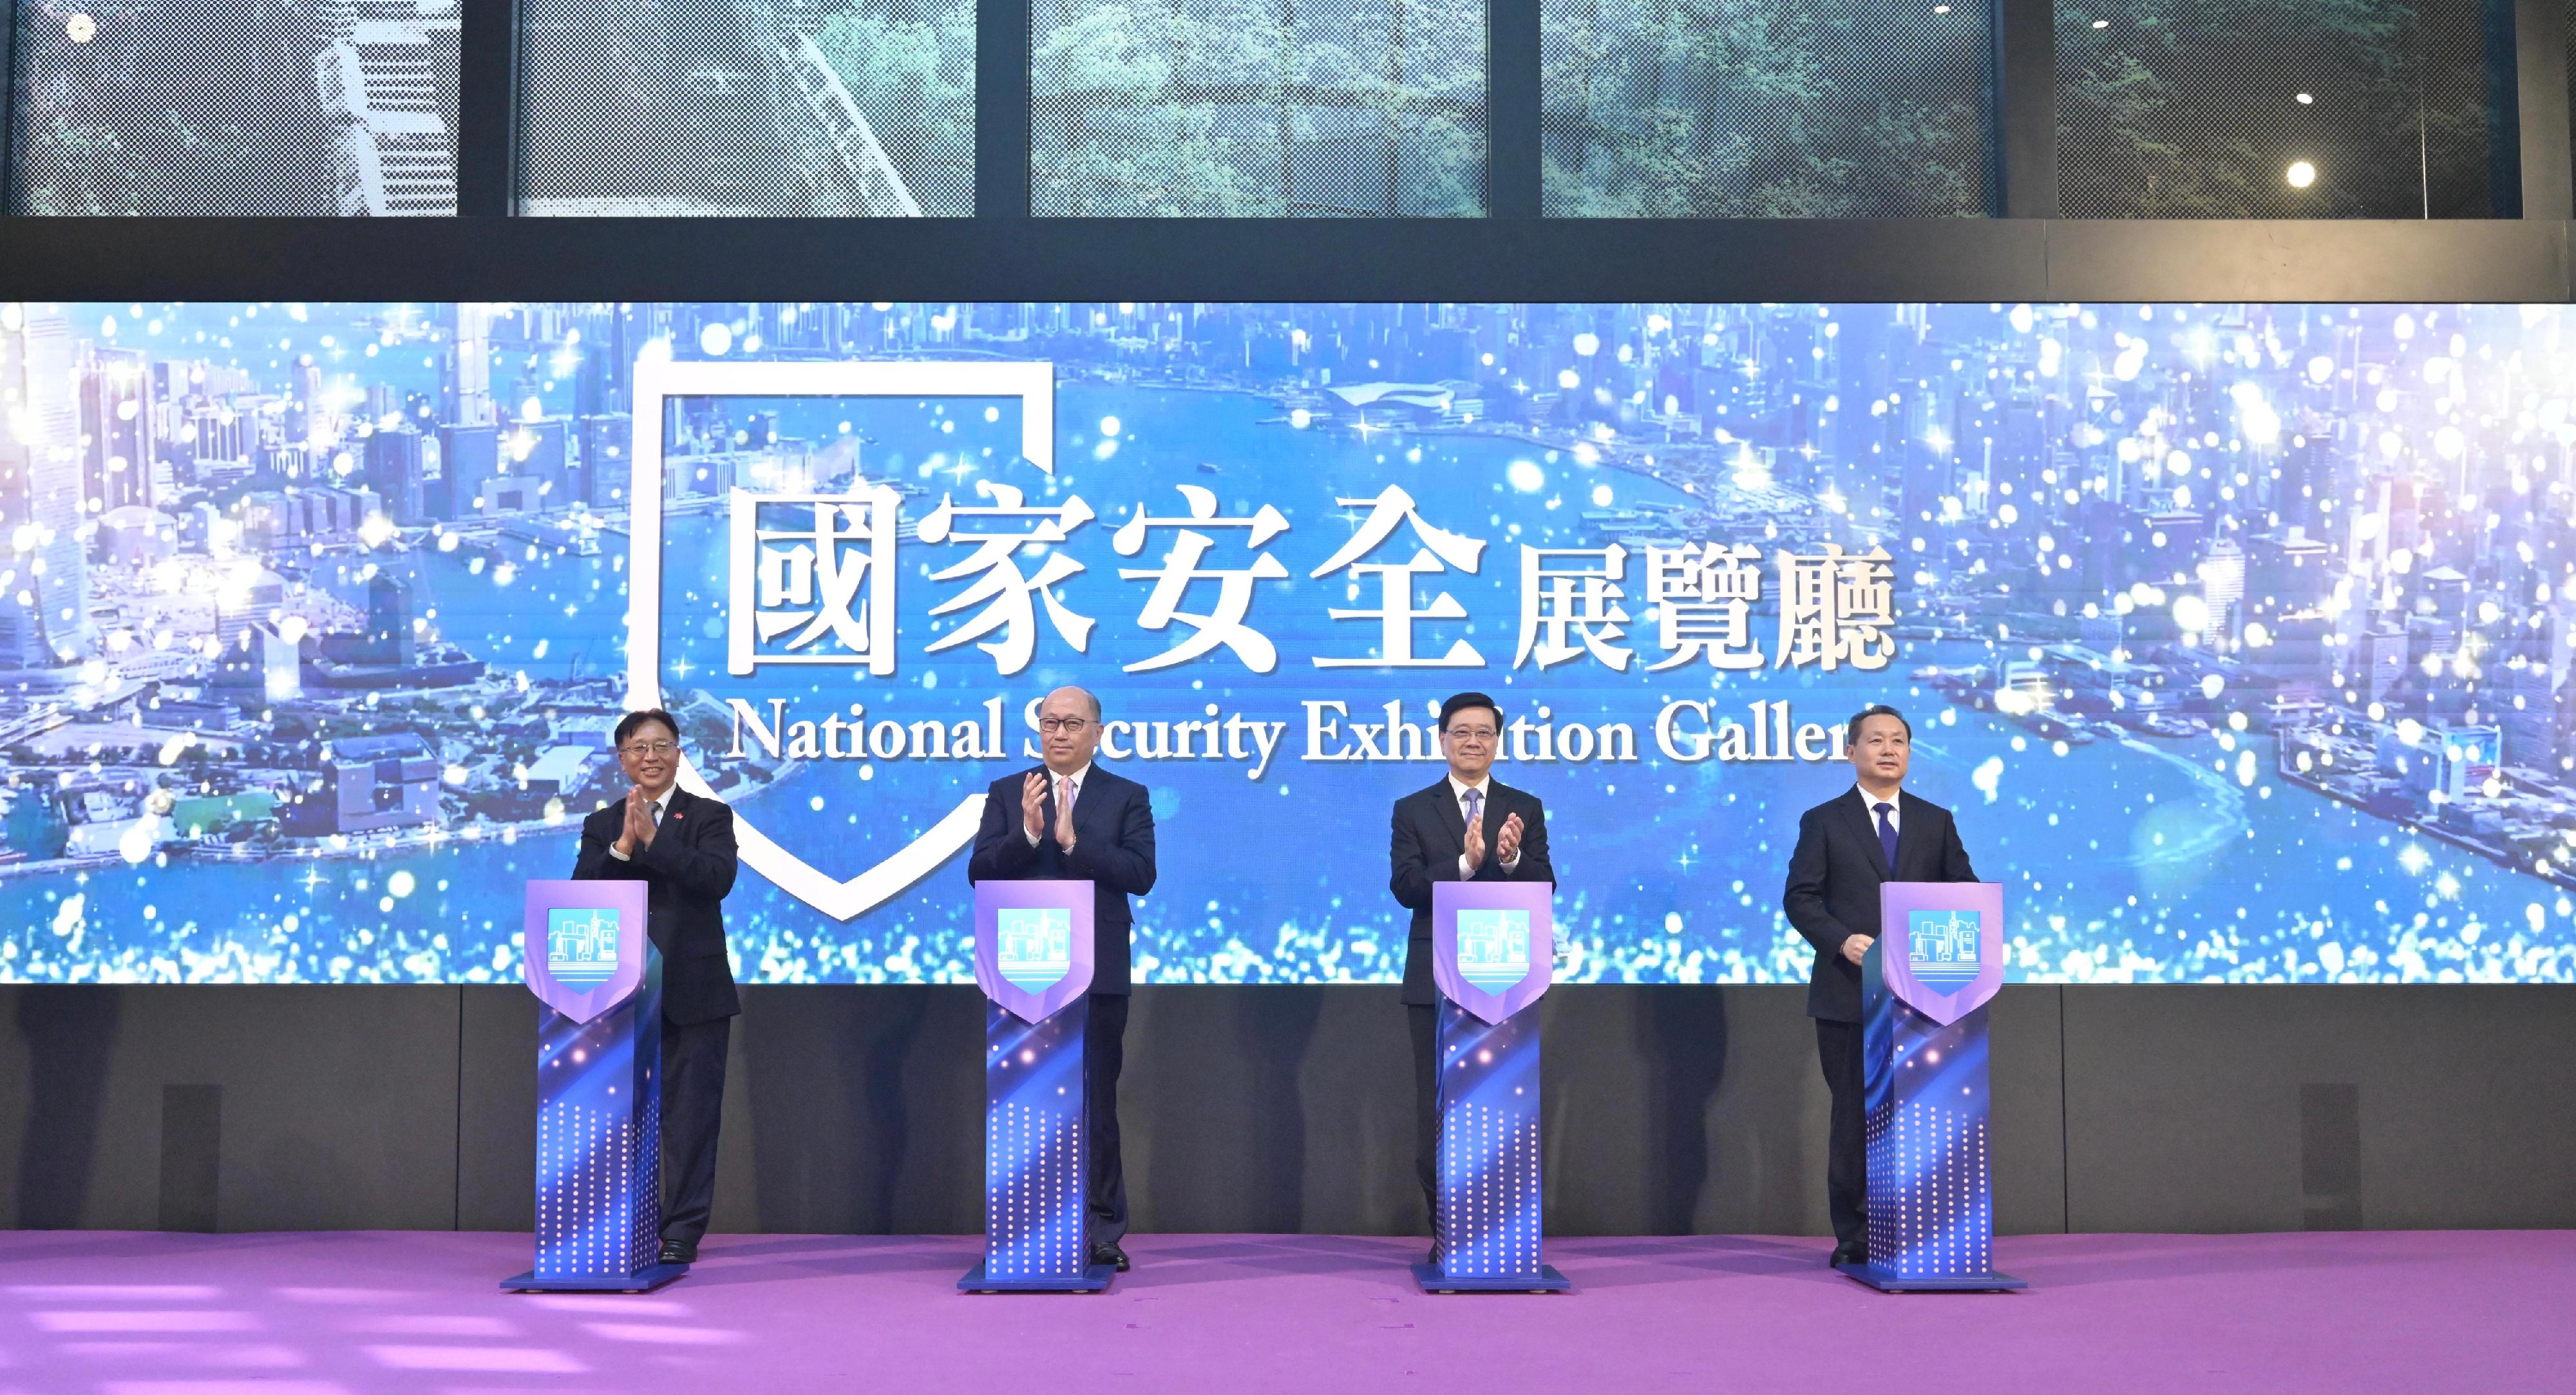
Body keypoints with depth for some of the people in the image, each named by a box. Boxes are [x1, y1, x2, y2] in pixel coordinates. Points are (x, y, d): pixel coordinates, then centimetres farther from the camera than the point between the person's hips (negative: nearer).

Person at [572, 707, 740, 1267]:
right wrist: (623, 845, -16)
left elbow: (717, 879, -14)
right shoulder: (601, 825, 11)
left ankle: (683, 1232, 7)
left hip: (694, 992, -3)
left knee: (690, 1115, 0)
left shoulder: (710, 816, 3)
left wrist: (652, 838, -19)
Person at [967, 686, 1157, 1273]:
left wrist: (1074, 839, -17)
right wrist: (1027, 832, -17)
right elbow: (980, 872, -2)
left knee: (1097, 1104, 4)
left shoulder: (1127, 798, 6)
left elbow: (1141, 873, -8)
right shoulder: (1007, 794, 9)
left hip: (1098, 975, -1)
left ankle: (1103, 1231, 11)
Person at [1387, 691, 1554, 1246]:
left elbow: (1543, 888, -2)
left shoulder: (1525, 809, 8)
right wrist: (1464, 864, -24)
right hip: (1437, 981, 0)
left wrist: (1512, 858, -23)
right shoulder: (1412, 810, 5)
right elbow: (1404, 887, -8)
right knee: (1438, 1113, 5)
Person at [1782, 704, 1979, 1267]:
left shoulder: (1936, 822, 13)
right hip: (1848, 993, -2)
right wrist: (1842, 940, -17)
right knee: (1854, 1116, 3)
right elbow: (1800, 897, -1)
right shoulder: (1823, 821, 5)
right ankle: (1854, 1236, 11)